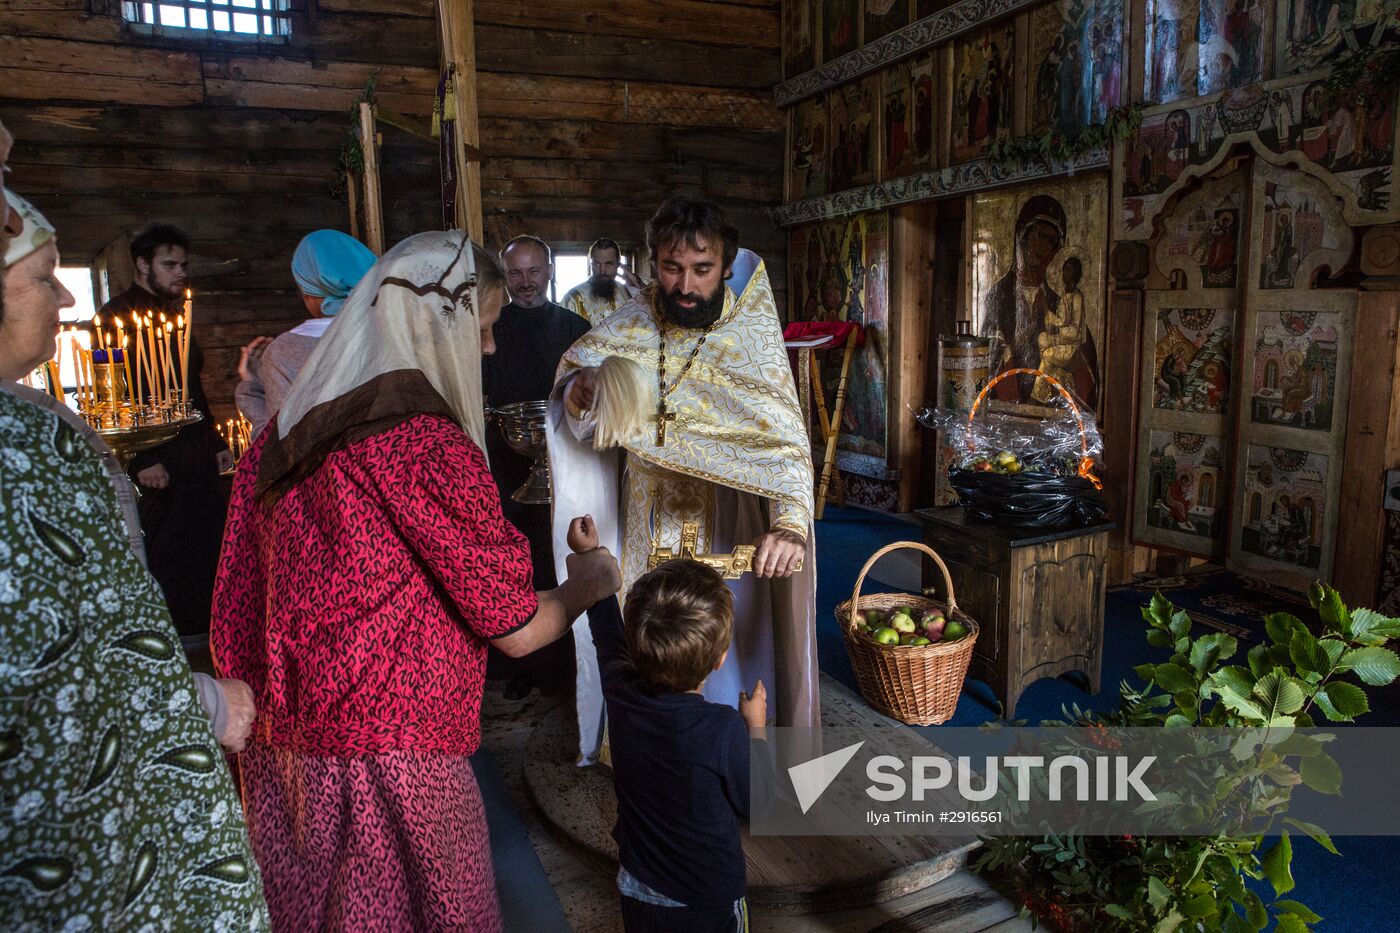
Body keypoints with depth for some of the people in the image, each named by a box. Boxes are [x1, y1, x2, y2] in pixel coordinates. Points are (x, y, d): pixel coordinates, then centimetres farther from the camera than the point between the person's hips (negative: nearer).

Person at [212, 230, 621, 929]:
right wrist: (588, 582, 4)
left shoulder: (283, 432, 4)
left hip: (280, 755, 8)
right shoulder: (427, 443, -20)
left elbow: (235, 612, 10)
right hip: (389, 760, -8)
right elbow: (516, 630, -15)